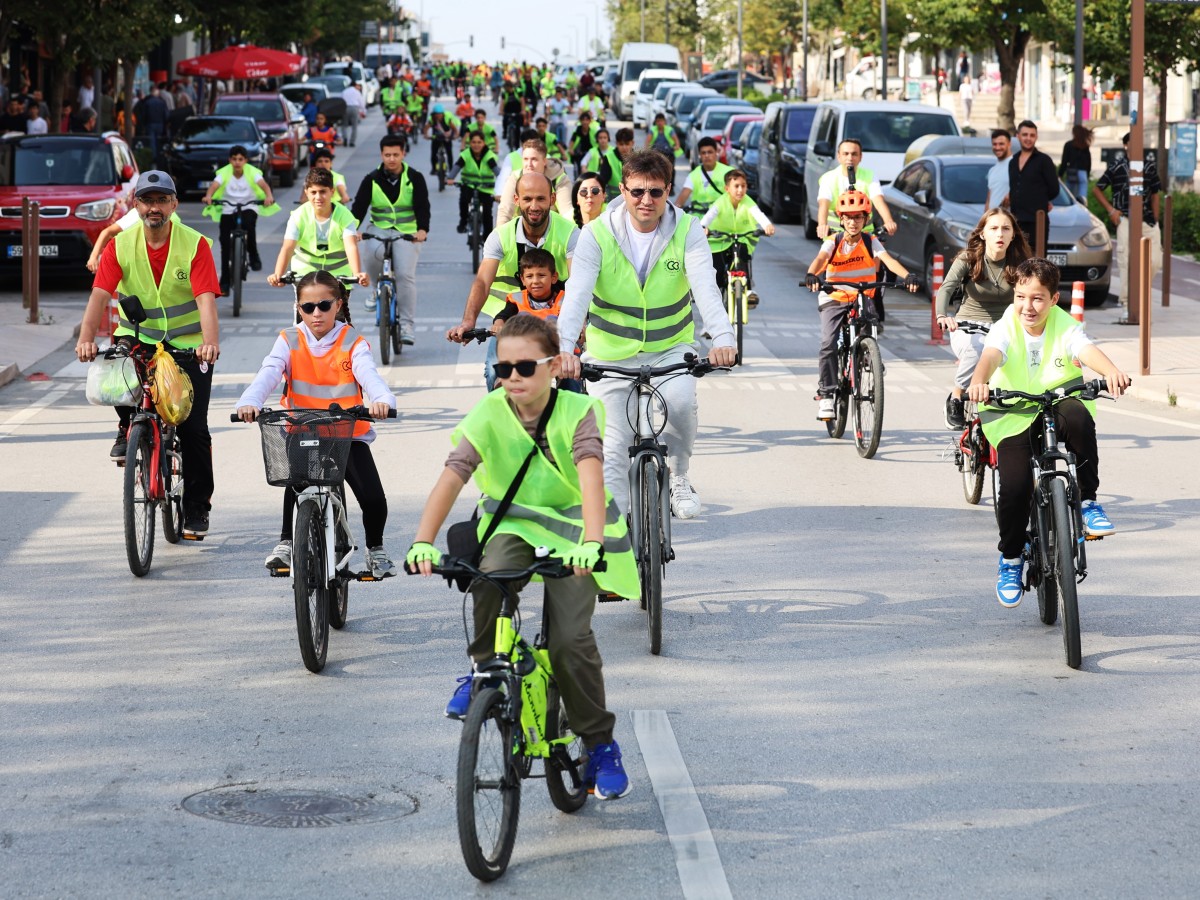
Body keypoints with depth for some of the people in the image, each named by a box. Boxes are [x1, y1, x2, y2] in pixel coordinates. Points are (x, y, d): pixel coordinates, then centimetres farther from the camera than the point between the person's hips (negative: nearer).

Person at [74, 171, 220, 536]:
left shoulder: (194, 245, -12)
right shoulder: (120, 245, -7)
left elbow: (206, 299, -24)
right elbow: (99, 295, -17)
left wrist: (210, 342, -42)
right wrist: (86, 338, -35)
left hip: (188, 343, -1)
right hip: (139, 337, 2)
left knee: (193, 429, -6)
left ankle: (197, 508, 11)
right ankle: (129, 427, -3)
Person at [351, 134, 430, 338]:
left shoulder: (414, 178, -4)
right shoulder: (372, 180, -1)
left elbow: (422, 206, -15)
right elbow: (359, 206, -10)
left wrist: (422, 230, -35)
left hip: (408, 232, -1)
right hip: (380, 229, 1)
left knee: (405, 275, -14)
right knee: (375, 254, -32)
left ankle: (407, 324, -4)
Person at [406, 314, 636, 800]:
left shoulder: (577, 411, -15)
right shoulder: (489, 413, -11)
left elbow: (590, 474, -31)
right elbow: (451, 478, -22)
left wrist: (591, 541, -48)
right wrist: (423, 542, -37)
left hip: (568, 530, -2)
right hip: (513, 525, 2)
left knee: (570, 639, -17)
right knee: (491, 576, -34)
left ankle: (600, 745, 2)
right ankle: (484, 668, -8)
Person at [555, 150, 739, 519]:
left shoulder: (687, 231, -11)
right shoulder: (597, 234, -13)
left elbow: (705, 288, -26)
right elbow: (577, 294, -25)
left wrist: (723, 338, -45)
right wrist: (564, 347, -43)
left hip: (670, 348, 0)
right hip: (612, 354, 0)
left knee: (680, 401, -29)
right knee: (612, 447, -6)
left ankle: (678, 477, -4)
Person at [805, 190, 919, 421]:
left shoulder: (870, 241, -4)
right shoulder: (833, 242, -7)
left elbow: (888, 260, -19)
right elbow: (820, 258, -26)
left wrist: (907, 276, -39)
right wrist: (811, 275, -50)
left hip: (862, 298, 1)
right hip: (834, 300, -1)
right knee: (828, 346, -18)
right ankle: (826, 395, -9)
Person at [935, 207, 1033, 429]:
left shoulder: (1020, 264, 0)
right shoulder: (968, 259, -5)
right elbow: (946, 288, -20)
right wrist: (943, 316, -41)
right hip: (968, 328, -2)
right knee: (977, 348, -38)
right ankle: (956, 398, -14)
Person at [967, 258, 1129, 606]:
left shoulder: (1065, 327, -8)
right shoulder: (1006, 328, -9)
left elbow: (1087, 350, -29)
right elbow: (991, 354, -30)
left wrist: (1111, 371, -52)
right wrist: (979, 381, -54)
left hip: (1059, 404, 0)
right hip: (1016, 416, 0)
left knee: (1078, 417, -37)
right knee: (1014, 487, -18)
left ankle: (1088, 501, -18)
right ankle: (1010, 559, 8)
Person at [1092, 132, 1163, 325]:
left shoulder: (1149, 167, 11)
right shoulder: (1116, 166, 1)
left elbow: (1154, 195, 17)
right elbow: (1096, 189, 8)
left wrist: (1155, 220, 9)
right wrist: (1111, 210, -1)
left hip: (1148, 221, 4)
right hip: (1126, 220, -4)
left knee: (1154, 262, -1)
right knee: (1126, 264, -7)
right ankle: (1126, 307, -3)